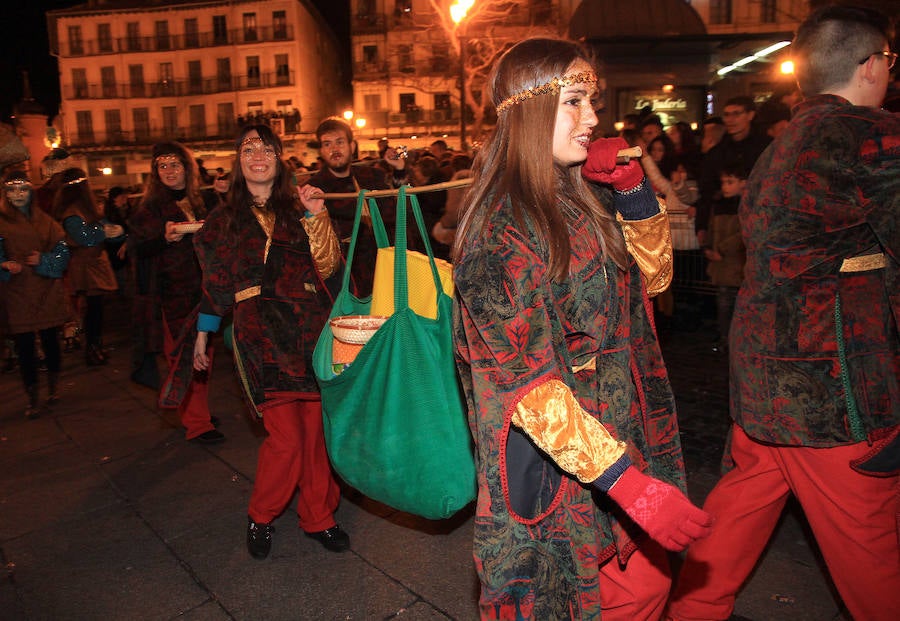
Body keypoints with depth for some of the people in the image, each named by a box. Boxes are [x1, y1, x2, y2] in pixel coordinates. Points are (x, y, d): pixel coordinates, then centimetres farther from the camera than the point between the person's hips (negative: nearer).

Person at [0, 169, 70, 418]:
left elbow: (62, 253, 5)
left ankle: (53, 387, 27)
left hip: (47, 293, 1)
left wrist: (43, 260, -11)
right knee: (24, 345, 0)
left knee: (50, 340, 6)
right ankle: (32, 399, 12)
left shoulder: (45, 220, 9)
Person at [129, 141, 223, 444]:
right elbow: (140, 249, -10)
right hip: (172, 292, -5)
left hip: (201, 288, 6)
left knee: (203, 353, 11)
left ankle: (197, 413, 26)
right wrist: (165, 237, -25)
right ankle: (196, 424, 0)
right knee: (184, 356, -6)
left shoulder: (197, 201, 13)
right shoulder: (152, 206, -2)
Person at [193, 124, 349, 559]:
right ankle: (260, 518, 18)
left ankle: (318, 517, 21)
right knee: (285, 437, -7)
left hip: (310, 327, 2)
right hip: (260, 334, -2)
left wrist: (316, 216, -5)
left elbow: (326, 266, 4)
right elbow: (215, 285, 17)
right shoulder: (225, 220, 13)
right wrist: (201, 339, 18)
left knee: (318, 429, 1)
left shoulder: (298, 208, 14)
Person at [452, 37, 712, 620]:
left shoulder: (584, 200, 4)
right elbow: (525, 380, -24)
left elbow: (654, 275, 15)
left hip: (625, 434, 7)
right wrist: (628, 482, -28)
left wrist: (633, 186, -1)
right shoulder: (500, 227, -20)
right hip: (553, 462, -7)